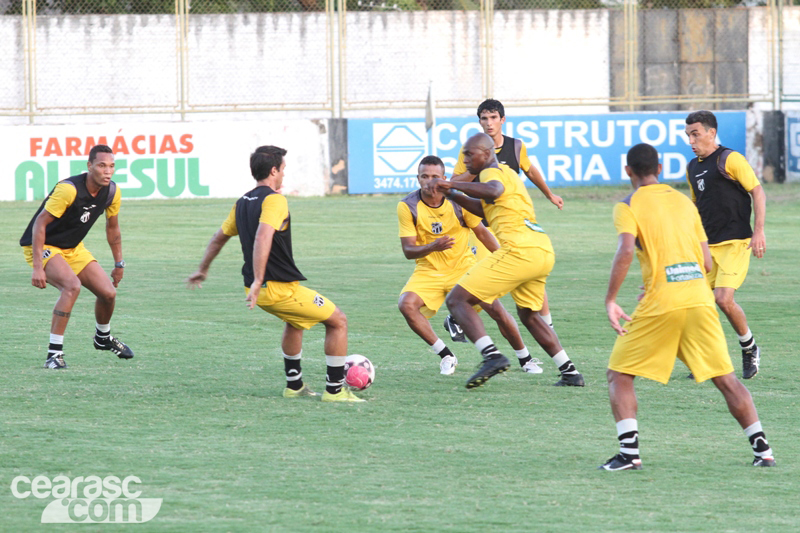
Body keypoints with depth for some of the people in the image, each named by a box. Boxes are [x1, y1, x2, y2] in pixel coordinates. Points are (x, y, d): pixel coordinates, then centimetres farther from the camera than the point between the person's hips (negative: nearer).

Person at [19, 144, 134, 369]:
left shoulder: (112, 192, -7)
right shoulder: (68, 189, -29)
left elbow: (112, 227, 12)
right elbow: (40, 223, -26)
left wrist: (119, 263, 16)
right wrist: (37, 267, -31)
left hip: (73, 247, 7)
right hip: (43, 247, -7)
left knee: (108, 292, 0)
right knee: (72, 285, -31)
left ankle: (103, 338, 33)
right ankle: (54, 354, -26)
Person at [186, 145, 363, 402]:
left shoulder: (243, 202, 12)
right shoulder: (274, 200, -15)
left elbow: (219, 237, 23)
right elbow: (262, 238, -30)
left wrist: (203, 270, 37)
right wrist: (258, 281, -34)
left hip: (259, 290, 9)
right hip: (280, 288, -9)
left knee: (295, 321, 36)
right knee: (338, 321, 3)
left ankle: (294, 385, 38)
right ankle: (334, 389, 4)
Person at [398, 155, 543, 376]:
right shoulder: (408, 206, -14)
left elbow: (482, 232, 3)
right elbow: (408, 250, -17)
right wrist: (432, 247, -36)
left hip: (463, 267, 0)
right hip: (428, 272, 0)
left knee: (496, 309, -12)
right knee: (406, 304, -27)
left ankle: (525, 359, 14)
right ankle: (445, 355, -11)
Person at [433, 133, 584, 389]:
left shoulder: (492, 172, -1)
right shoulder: (507, 173, 29)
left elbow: (494, 190, -25)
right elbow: (484, 208, 37)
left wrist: (452, 184, -21)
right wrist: (452, 195, 26)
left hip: (519, 250, -10)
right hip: (544, 252, 10)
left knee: (457, 300, -7)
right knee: (528, 315, 30)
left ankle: (492, 355, -26)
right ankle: (570, 372, 24)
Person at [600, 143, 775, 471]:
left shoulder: (629, 206, 2)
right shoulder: (684, 201, 18)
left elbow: (626, 251, -16)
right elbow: (706, 262, 17)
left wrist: (610, 300, -11)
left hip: (661, 305, -4)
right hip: (699, 299, 4)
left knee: (619, 375, 8)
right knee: (726, 379, 11)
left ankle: (629, 453, -7)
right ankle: (762, 450, 4)